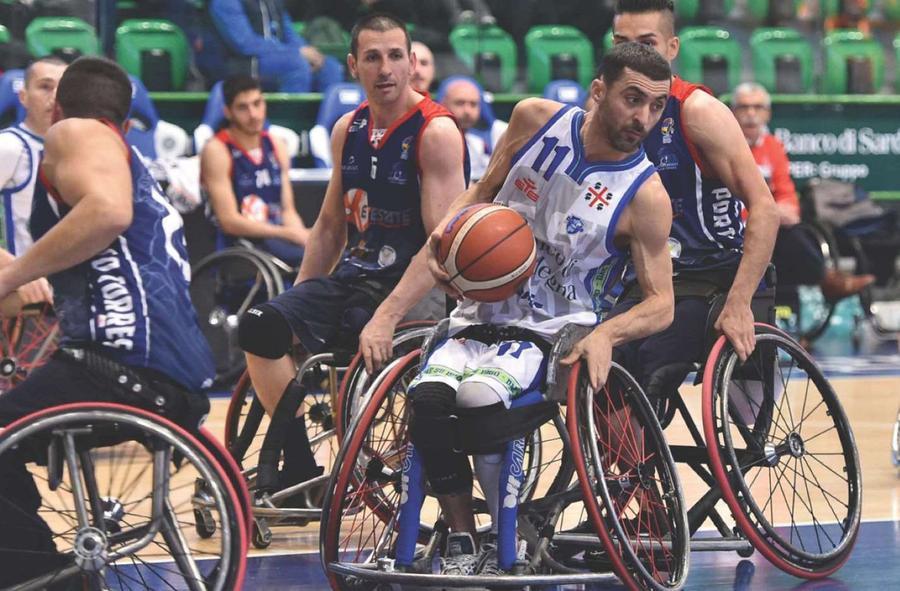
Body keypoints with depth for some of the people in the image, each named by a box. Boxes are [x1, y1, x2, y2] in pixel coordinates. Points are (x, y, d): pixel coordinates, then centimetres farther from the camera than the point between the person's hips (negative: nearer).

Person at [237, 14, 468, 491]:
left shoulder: (437, 133, -12)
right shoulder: (348, 130, 9)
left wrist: (386, 318, -30)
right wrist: (299, 303, 14)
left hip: (411, 289, -6)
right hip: (351, 275, 6)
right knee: (260, 326, -17)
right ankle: (297, 471, -11)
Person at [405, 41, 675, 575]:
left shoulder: (645, 196, -12)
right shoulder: (537, 119, -2)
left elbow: (661, 304, -10)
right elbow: (485, 189, 15)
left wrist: (607, 334, -29)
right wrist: (448, 228, -6)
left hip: (553, 334, -4)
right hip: (482, 314, 4)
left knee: (480, 399, -33)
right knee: (428, 400, -27)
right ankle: (462, 541, -12)